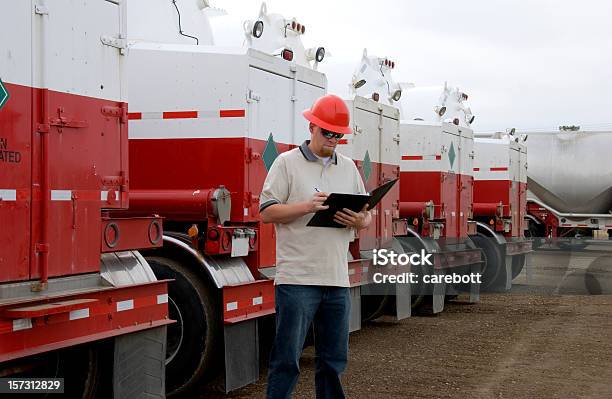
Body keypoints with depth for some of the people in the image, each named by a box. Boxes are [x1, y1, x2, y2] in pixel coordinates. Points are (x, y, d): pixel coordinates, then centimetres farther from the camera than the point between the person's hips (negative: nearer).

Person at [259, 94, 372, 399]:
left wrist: (360, 221, -4)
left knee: (333, 361, 11)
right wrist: (307, 207, -18)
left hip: (337, 281, 5)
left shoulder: (349, 168, 16)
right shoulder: (287, 163, 1)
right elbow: (267, 212, -5)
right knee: (286, 361, -2)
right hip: (297, 279, -5)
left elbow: (367, 215, 19)